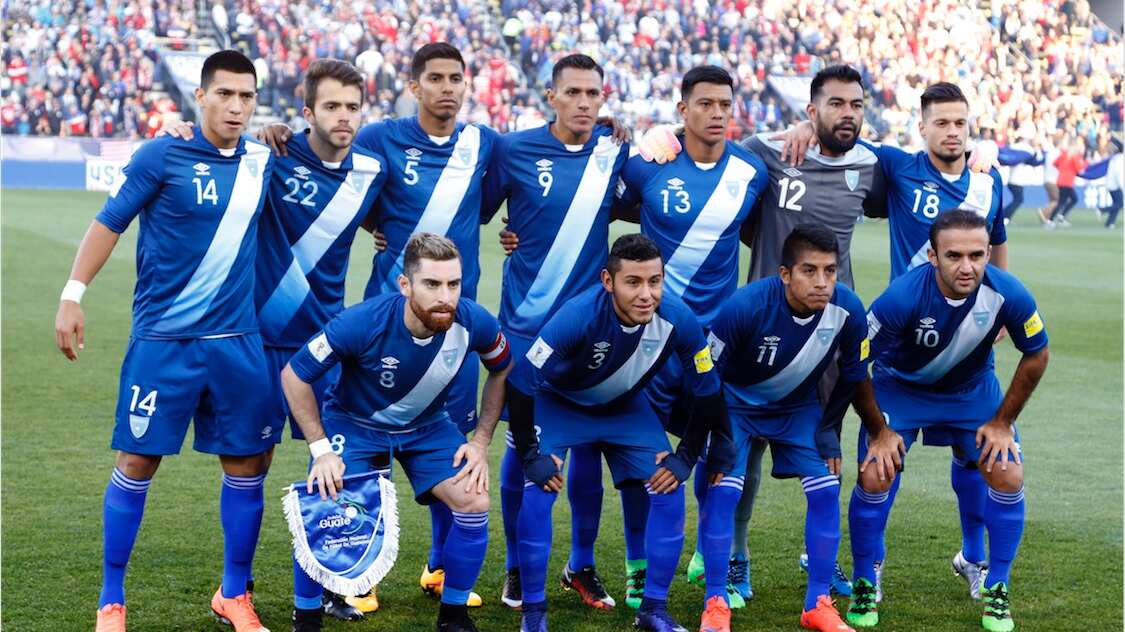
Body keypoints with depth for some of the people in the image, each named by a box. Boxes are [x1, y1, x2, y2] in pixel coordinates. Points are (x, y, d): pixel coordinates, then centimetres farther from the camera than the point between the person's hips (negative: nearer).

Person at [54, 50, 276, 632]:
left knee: (247, 463, 6)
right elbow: (110, 222, -3)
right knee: (137, 462, 0)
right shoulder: (162, 156, -7)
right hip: (163, 339, -4)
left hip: (237, 339, 4)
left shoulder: (262, 161, 6)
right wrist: (73, 294, -8)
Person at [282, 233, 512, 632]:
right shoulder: (362, 323, -34)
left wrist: (481, 441, -5)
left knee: (474, 504, -14)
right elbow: (294, 375, -20)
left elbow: (502, 371, -1)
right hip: (353, 423, -3)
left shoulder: (474, 323, -25)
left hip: (428, 426, 3)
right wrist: (321, 449, -22)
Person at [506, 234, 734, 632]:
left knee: (670, 492, -8)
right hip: (558, 404, -3)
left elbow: (707, 392, -10)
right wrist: (530, 455, -25)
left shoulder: (679, 321, -28)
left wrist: (686, 456, -10)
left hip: (625, 407, 3)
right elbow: (520, 383, -31)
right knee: (538, 492, -20)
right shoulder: (579, 316, -38)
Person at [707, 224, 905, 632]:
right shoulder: (746, 307, -34)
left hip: (798, 406, 3)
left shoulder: (848, 311, -25)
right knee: (723, 489, -18)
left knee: (826, 489, -8)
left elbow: (854, 379, -6)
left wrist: (880, 431, 0)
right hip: (735, 402, -3)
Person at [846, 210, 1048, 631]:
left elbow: (1036, 356, -9)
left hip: (972, 388, 2)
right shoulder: (902, 297, -36)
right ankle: (864, 588, 8)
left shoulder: (1009, 295, -29)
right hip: (900, 386, -2)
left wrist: (1002, 422, -5)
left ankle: (996, 592, 11)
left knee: (1008, 478, -8)